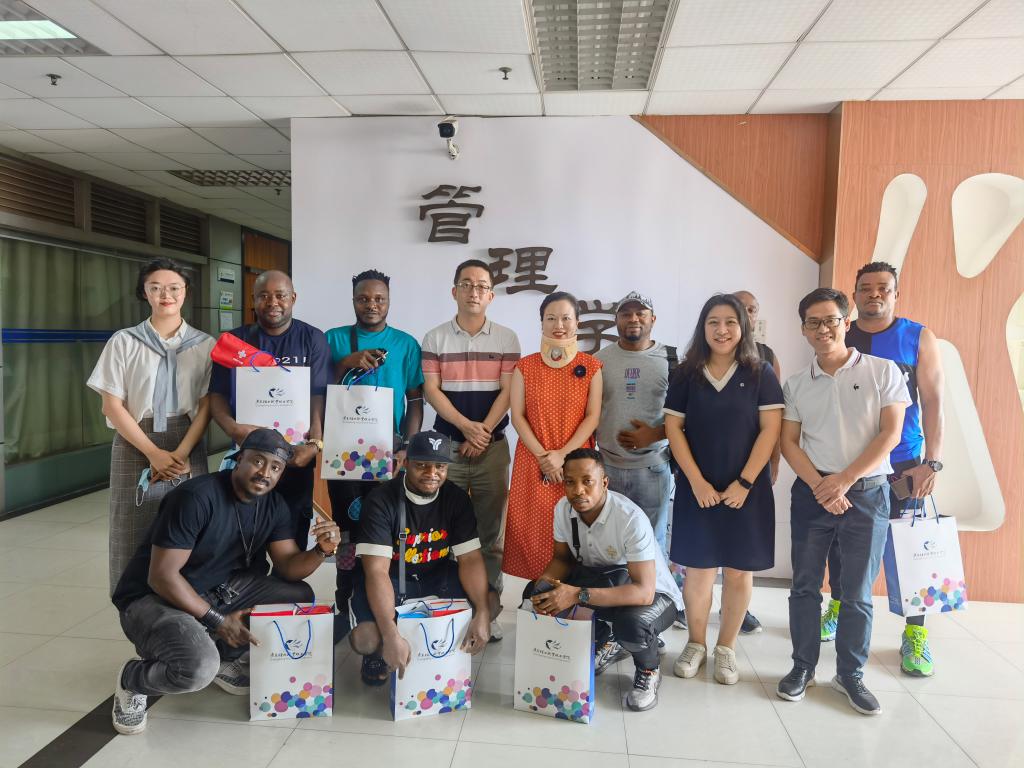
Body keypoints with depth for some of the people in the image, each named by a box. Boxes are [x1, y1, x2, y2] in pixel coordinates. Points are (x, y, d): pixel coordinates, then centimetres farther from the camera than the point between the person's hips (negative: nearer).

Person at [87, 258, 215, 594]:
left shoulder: (204, 345, 4)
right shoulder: (124, 342, 2)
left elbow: (207, 406, 0)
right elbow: (112, 406, -2)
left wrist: (181, 453, -13)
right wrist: (154, 453, -11)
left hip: (188, 447, 0)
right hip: (136, 447, 0)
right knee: (136, 532, 1)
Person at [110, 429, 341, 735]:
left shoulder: (274, 505, -3)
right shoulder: (196, 497, -25)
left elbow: (289, 568, -4)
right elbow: (161, 576, -24)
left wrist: (322, 550, -26)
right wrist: (217, 621, -22)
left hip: (216, 590, 7)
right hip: (152, 597, -7)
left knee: (300, 597, -7)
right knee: (199, 668, -34)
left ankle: (223, 657, 10)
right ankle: (131, 680, 0)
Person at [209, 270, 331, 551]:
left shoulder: (312, 339, 0)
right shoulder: (235, 341, 5)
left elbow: (319, 397, -7)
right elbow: (217, 395, 1)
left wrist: (315, 442, -22)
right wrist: (232, 428, -19)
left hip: (296, 456, -1)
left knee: (294, 536, 11)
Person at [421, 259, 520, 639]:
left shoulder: (507, 338, 3)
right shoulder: (435, 338, 4)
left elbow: (508, 392, -2)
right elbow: (430, 390, -3)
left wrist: (483, 431, -12)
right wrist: (465, 426, -15)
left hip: (493, 446, 0)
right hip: (446, 445, 0)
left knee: (490, 532, 6)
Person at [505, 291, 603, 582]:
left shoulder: (591, 366, 1)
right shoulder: (525, 366, 3)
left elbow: (593, 416, -3)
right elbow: (517, 416, -1)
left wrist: (562, 454, -13)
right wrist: (542, 456, -11)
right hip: (533, 462, 1)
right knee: (533, 528, 3)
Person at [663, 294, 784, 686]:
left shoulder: (760, 373, 0)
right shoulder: (687, 374, 3)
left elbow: (770, 429, -5)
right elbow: (673, 427, 0)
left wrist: (744, 482, -11)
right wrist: (697, 481, -9)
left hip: (746, 490, 0)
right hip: (698, 489, 1)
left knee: (739, 572, 6)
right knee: (698, 570, 5)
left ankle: (726, 648, 23)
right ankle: (696, 644, 23)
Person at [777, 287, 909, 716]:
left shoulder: (882, 371, -1)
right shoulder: (796, 384, 6)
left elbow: (890, 433, -7)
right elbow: (788, 442, 2)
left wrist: (845, 479, -14)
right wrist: (820, 486, -12)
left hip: (867, 493, -2)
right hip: (811, 495, 2)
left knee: (857, 593, 7)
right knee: (805, 586, 9)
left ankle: (850, 674, 23)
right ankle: (803, 667, 23)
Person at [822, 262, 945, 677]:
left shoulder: (918, 338, 2)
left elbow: (933, 401, -2)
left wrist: (932, 461, -10)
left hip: (901, 465, -2)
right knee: (839, 541, 10)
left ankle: (915, 634, 15)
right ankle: (838, 607, 30)